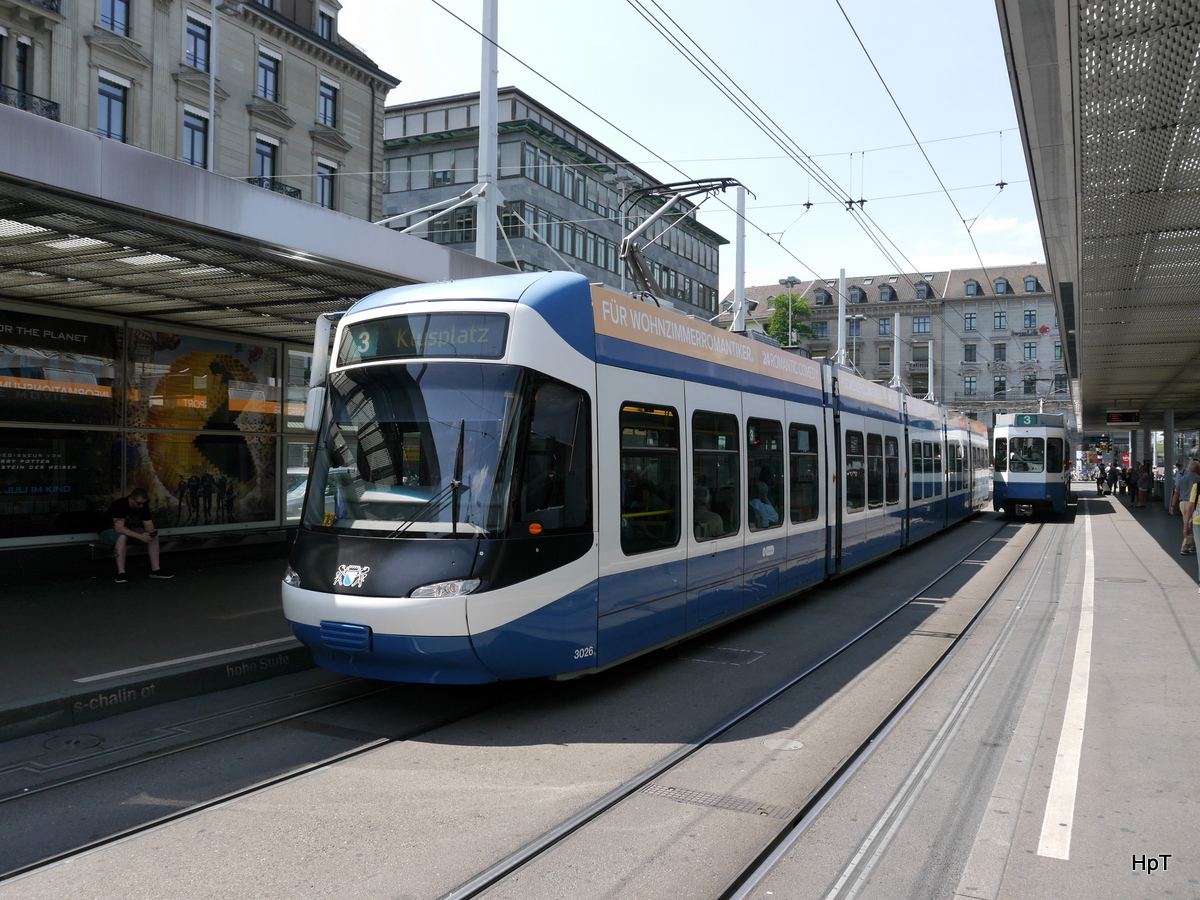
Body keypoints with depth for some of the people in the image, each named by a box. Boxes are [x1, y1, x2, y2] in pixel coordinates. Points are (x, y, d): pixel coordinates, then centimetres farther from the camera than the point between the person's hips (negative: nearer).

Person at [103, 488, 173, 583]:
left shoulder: (143, 505, -9)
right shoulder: (119, 505, -30)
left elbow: (148, 524, -7)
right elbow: (119, 528, -38)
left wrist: (152, 532, -31)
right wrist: (140, 536, -45)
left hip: (129, 530, 7)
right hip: (109, 531, -7)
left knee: (154, 536, -14)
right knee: (122, 536, -41)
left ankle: (155, 570, -11)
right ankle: (121, 573, -39)